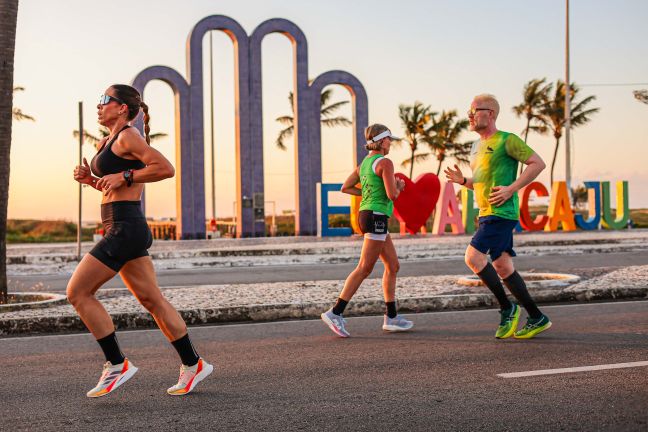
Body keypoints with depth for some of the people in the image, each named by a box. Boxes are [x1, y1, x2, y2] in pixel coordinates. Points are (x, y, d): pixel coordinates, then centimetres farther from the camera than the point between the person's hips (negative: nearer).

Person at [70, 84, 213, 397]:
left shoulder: (128, 136, -9)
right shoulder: (110, 141, 19)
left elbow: (166, 168, -19)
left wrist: (123, 176, -17)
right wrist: (90, 178, 10)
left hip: (125, 228, -10)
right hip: (121, 228, 10)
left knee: (78, 292, -6)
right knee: (151, 299, 10)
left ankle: (117, 365, -1)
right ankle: (193, 365, 15)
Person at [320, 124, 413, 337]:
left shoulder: (364, 163, 15)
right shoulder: (385, 163, -11)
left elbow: (346, 187, 16)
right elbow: (392, 194, -18)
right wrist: (399, 186, 3)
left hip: (366, 214, 10)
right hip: (376, 217, -10)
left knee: (393, 265, 13)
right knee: (364, 269, -9)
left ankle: (391, 317, 15)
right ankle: (335, 313, -11)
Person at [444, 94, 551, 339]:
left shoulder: (506, 140, -8)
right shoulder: (477, 146, 19)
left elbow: (538, 163, -11)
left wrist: (511, 189, -17)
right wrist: (461, 180, 8)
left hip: (502, 212, -9)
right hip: (487, 214, 9)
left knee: (473, 256, -17)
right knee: (502, 267, 8)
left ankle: (507, 308, -3)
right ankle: (537, 319, 15)